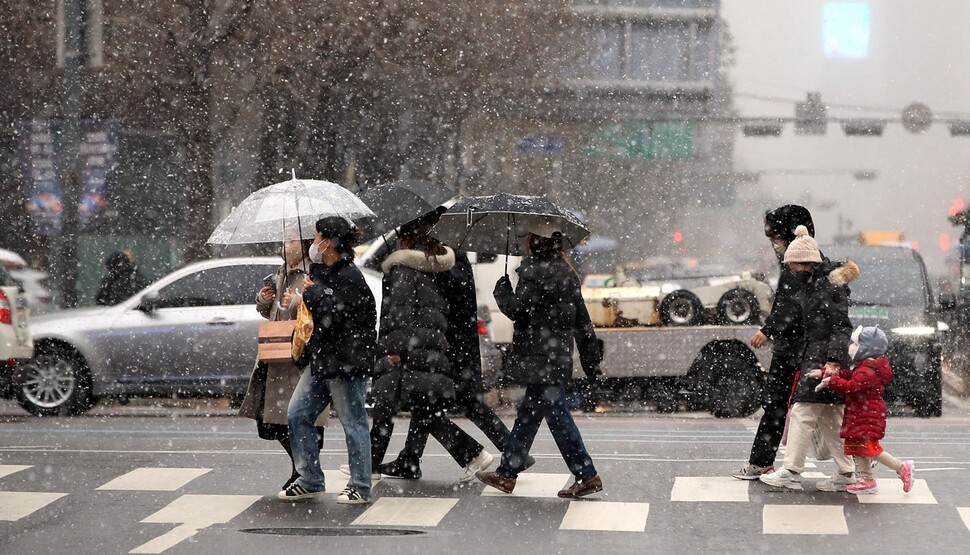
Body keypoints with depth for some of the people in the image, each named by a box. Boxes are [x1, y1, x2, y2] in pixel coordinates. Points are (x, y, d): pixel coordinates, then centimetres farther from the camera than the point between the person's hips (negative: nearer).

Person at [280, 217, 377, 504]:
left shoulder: (349, 277, -15)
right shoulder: (321, 271, 14)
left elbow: (336, 316, -24)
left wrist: (313, 294, -13)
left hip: (346, 362, -10)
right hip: (320, 359, 10)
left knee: (352, 423, -1)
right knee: (297, 415, 7)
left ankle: (360, 488, 9)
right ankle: (310, 481, 15)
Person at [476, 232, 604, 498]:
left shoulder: (536, 272, -13)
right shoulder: (567, 274, 14)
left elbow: (516, 308, -16)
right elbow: (583, 322, 15)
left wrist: (502, 288, 4)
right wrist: (592, 361, 20)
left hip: (540, 360, -9)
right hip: (559, 356, 9)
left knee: (557, 416, -6)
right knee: (527, 415, 15)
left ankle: (587, 476, -6)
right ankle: (507, 473, 24)